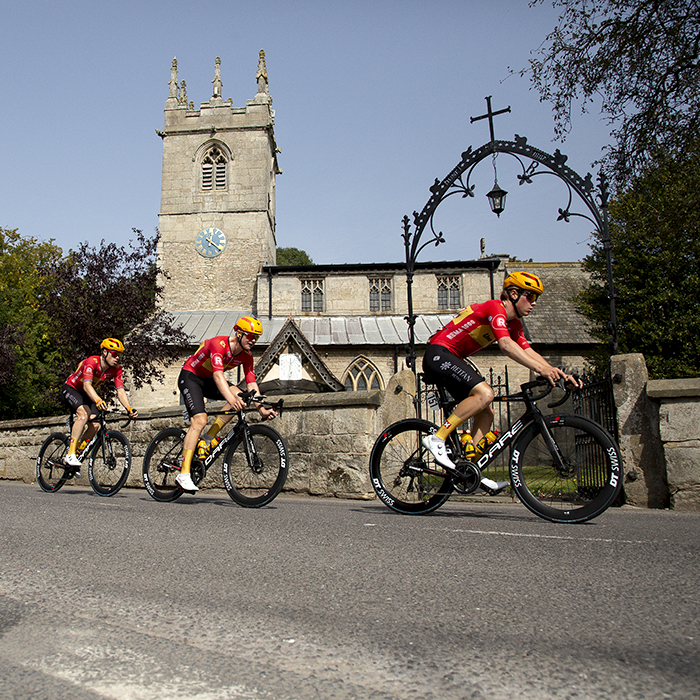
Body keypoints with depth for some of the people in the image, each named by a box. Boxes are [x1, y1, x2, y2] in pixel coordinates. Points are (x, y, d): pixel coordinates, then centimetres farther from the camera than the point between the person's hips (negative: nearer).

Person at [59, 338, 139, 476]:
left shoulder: (117, 369, -13)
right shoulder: (91, 362, -31)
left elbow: (120, 391, -20)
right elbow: (87, 385, -44)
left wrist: (129, 408, -37)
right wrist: (98, 401, -62)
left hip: (86, 395, 6)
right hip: (70, 389, -6)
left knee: (95, 425, -12)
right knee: (84, 415, -32)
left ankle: (77, 457, 6)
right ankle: (70, 454, -26)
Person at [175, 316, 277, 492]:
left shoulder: (246, 355, -9)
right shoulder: (219, 344, -31)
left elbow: (251, 383, -11)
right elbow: (218, 375, -44)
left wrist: (262, 409, -23)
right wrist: (231, 399, -58)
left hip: (209, 380, 7)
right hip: (190, 376, -7)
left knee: (239, 397, -20)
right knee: (200, 420, -23)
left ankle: (208, 439, -9)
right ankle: (184, 473, -20)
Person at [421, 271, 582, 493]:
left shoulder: (513, 323, 14)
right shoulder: (495, 308, -16)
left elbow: (528, 352, 6)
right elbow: (505, 345, -32)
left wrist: (559, 373, -6)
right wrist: (541, 369, -39)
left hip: (451, 360, 10)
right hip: (438, 354, -10)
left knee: (486, 414, 5)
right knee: (485, 393, -27)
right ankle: (437, 439, -22)